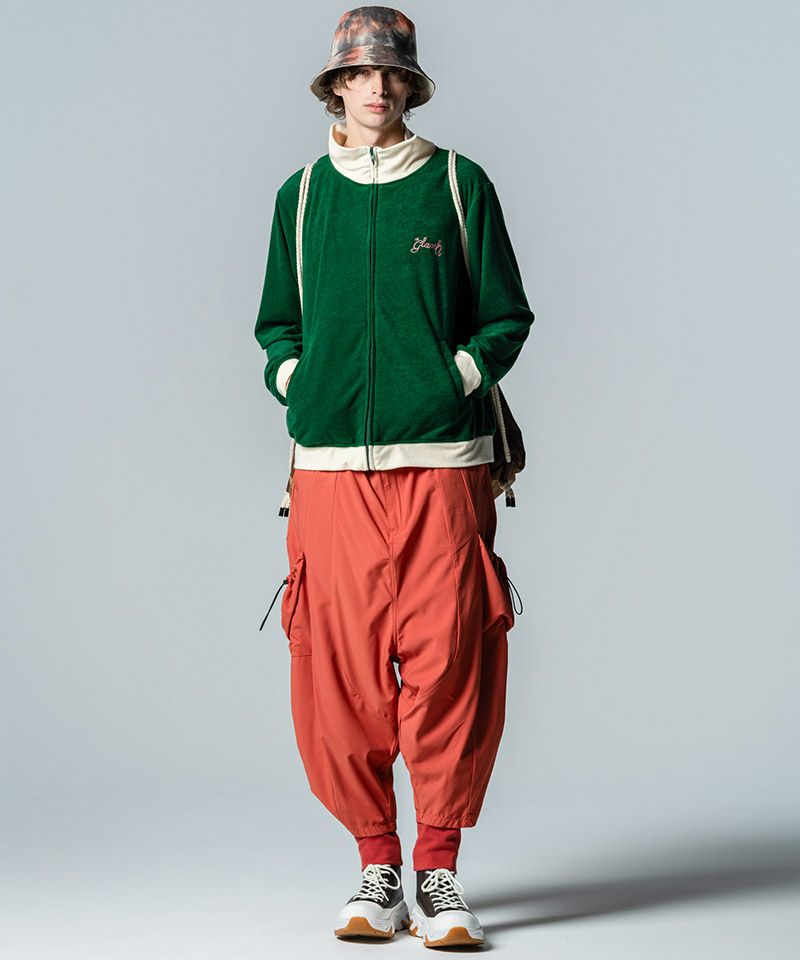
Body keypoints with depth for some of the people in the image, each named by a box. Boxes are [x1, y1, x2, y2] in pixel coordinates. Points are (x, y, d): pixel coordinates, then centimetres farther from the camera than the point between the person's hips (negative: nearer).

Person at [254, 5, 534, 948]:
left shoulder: (460, 184, 7)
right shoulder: (301, 195, 13)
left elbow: (506, 316, 10)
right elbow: (277, 324, 21)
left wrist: (454, 382, -3)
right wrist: (297, 388, 5)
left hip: (441, 460, -2)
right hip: (330, 463, 2)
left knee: (449, 662, -6)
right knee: (337, 668, -1)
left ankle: (438, 872, 6)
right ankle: (376, 866, 12)